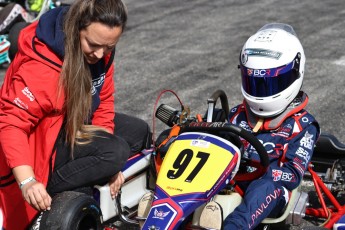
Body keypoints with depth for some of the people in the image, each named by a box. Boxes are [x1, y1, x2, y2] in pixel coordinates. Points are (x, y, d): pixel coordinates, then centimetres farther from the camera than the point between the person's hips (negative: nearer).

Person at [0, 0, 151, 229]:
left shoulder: (101, 51, -8)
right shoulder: (41, 66, -32)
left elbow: (103, 102, -1)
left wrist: (106, 166, -8)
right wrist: (28, 182, -46)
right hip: (42, 143, -9)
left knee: (139, 131, 8)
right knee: (117, 151, -25)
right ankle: (49, 192, -17)